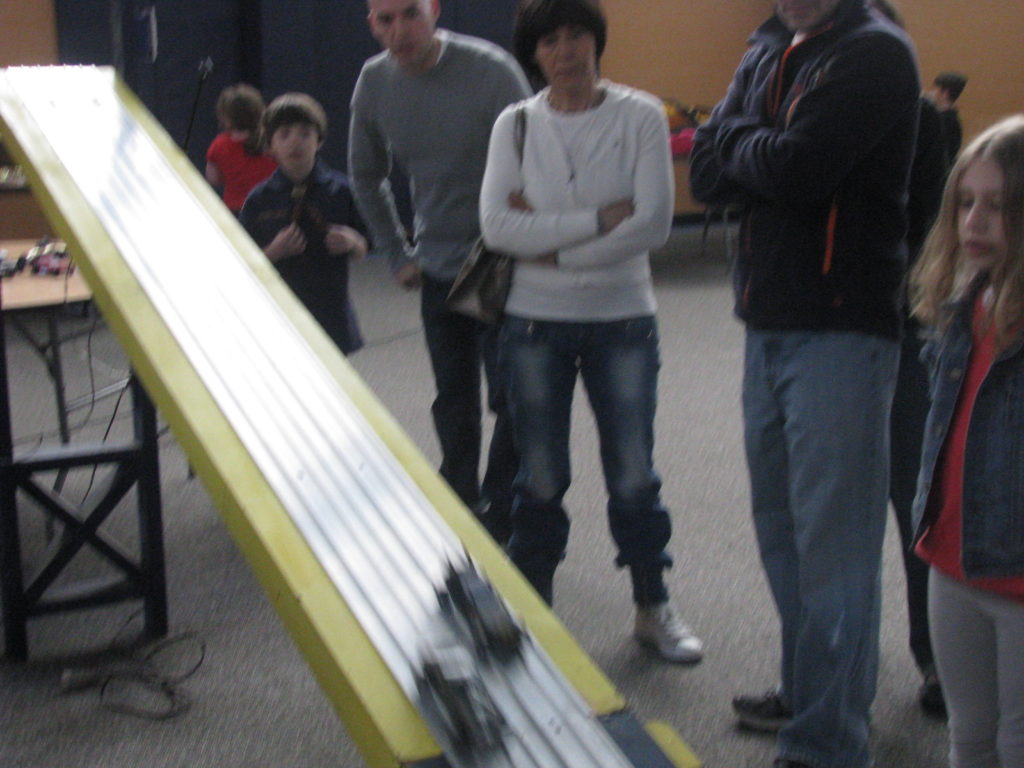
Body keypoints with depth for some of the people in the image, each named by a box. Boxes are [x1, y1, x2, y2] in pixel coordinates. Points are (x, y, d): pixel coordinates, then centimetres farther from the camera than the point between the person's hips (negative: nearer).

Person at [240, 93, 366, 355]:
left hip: (331, 318, 1)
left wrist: (352, 242, -16)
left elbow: (361, 253, 6)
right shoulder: (259, 200, -3)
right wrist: (274, 251, -21)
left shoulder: (340, 190, -1)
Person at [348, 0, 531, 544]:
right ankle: (459, 508, 28)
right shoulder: (374, 82, -1)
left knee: (510, 400, -3)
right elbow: (366, 177, 15)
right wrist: (396, 254, 12)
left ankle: (500, 519, 10)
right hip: (438, 269, 5)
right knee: (454, 403, 14)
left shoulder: (491, 71, -17)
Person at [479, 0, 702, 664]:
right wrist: (599, 220, -17)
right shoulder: (516, 123, 0)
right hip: (536, 323, 1)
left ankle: (654, 608, 24)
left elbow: (654, 223, -14)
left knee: (633, 474, 6)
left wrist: (550, 246, -13)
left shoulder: (640, 115, -4)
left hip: (624, 320, -1)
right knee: (541, 478, 9)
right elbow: (497, 226, -12)